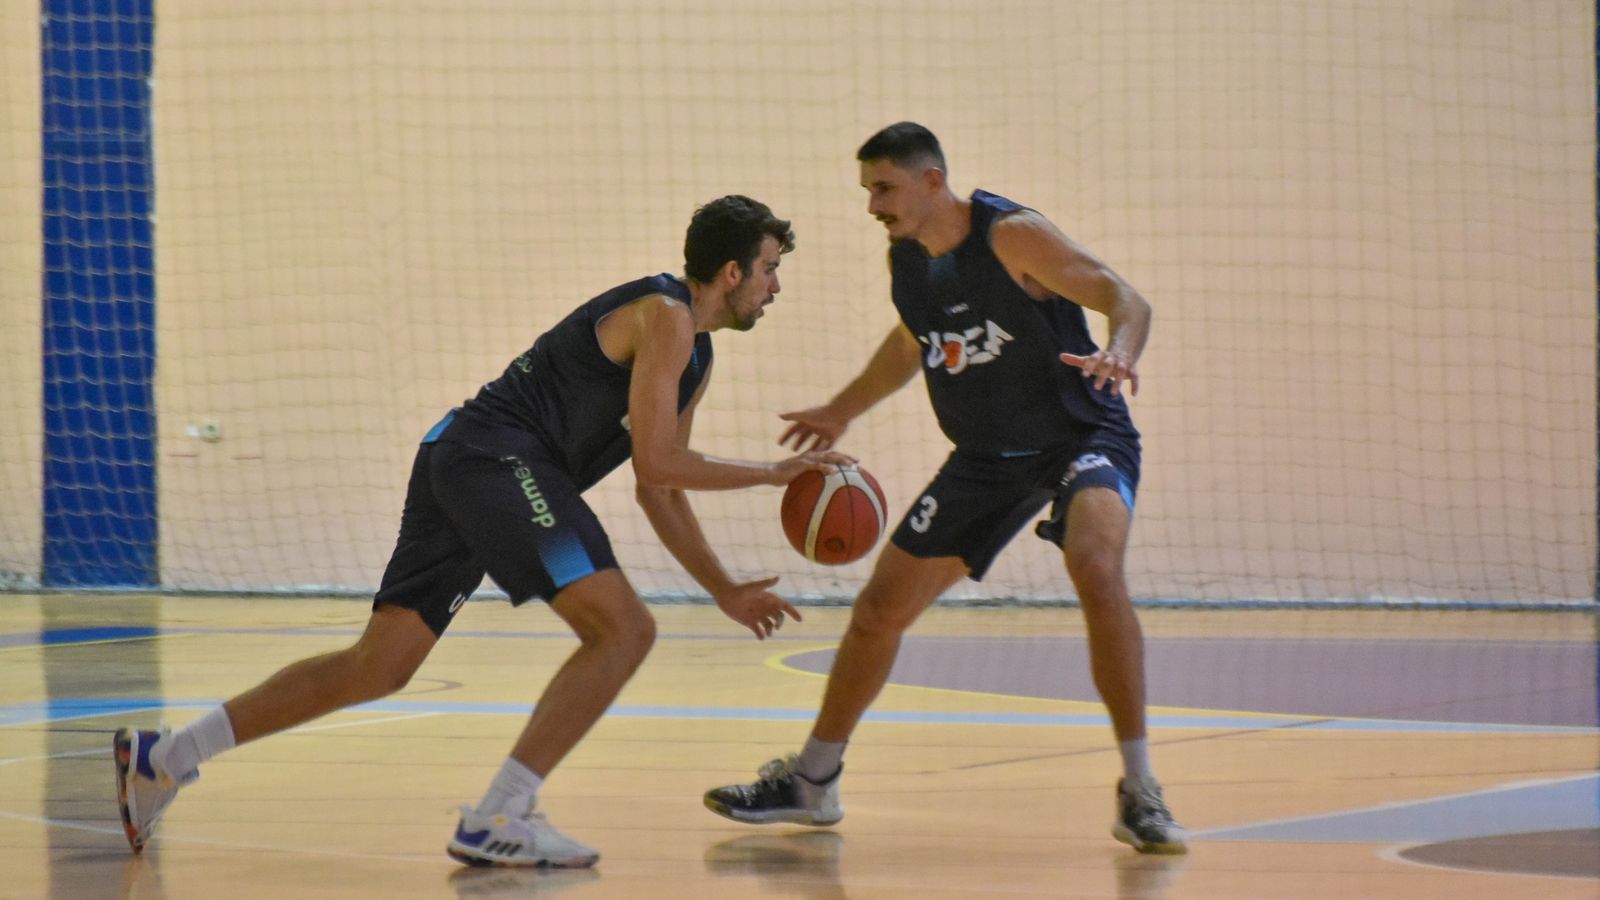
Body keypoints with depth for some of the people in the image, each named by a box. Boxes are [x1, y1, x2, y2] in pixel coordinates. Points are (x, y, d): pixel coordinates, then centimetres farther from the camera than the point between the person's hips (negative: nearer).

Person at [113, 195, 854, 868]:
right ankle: (498, 820, -18)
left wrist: (725, 592, 26)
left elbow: (658, 491, 30)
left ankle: (162, 758, 10)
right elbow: (657, 461, -13)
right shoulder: (665, 315, -7)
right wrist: (776, 473, -4)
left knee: (378, 667, 7)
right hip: (497, 457, -10)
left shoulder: (696, 355, 24)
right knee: (624, 629, -15)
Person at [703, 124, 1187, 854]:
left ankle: (1140, 793, -27)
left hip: (1081, 435, -7)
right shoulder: (906, 258, -1)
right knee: (880, 608, 8)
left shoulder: (1012, 236, -22)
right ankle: (812, 782, 28)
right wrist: (843, 411, 25)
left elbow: (1124, 297, -27)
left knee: (1096, 566, -35)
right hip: (988, 457, 7)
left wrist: (1118, 355, -48)